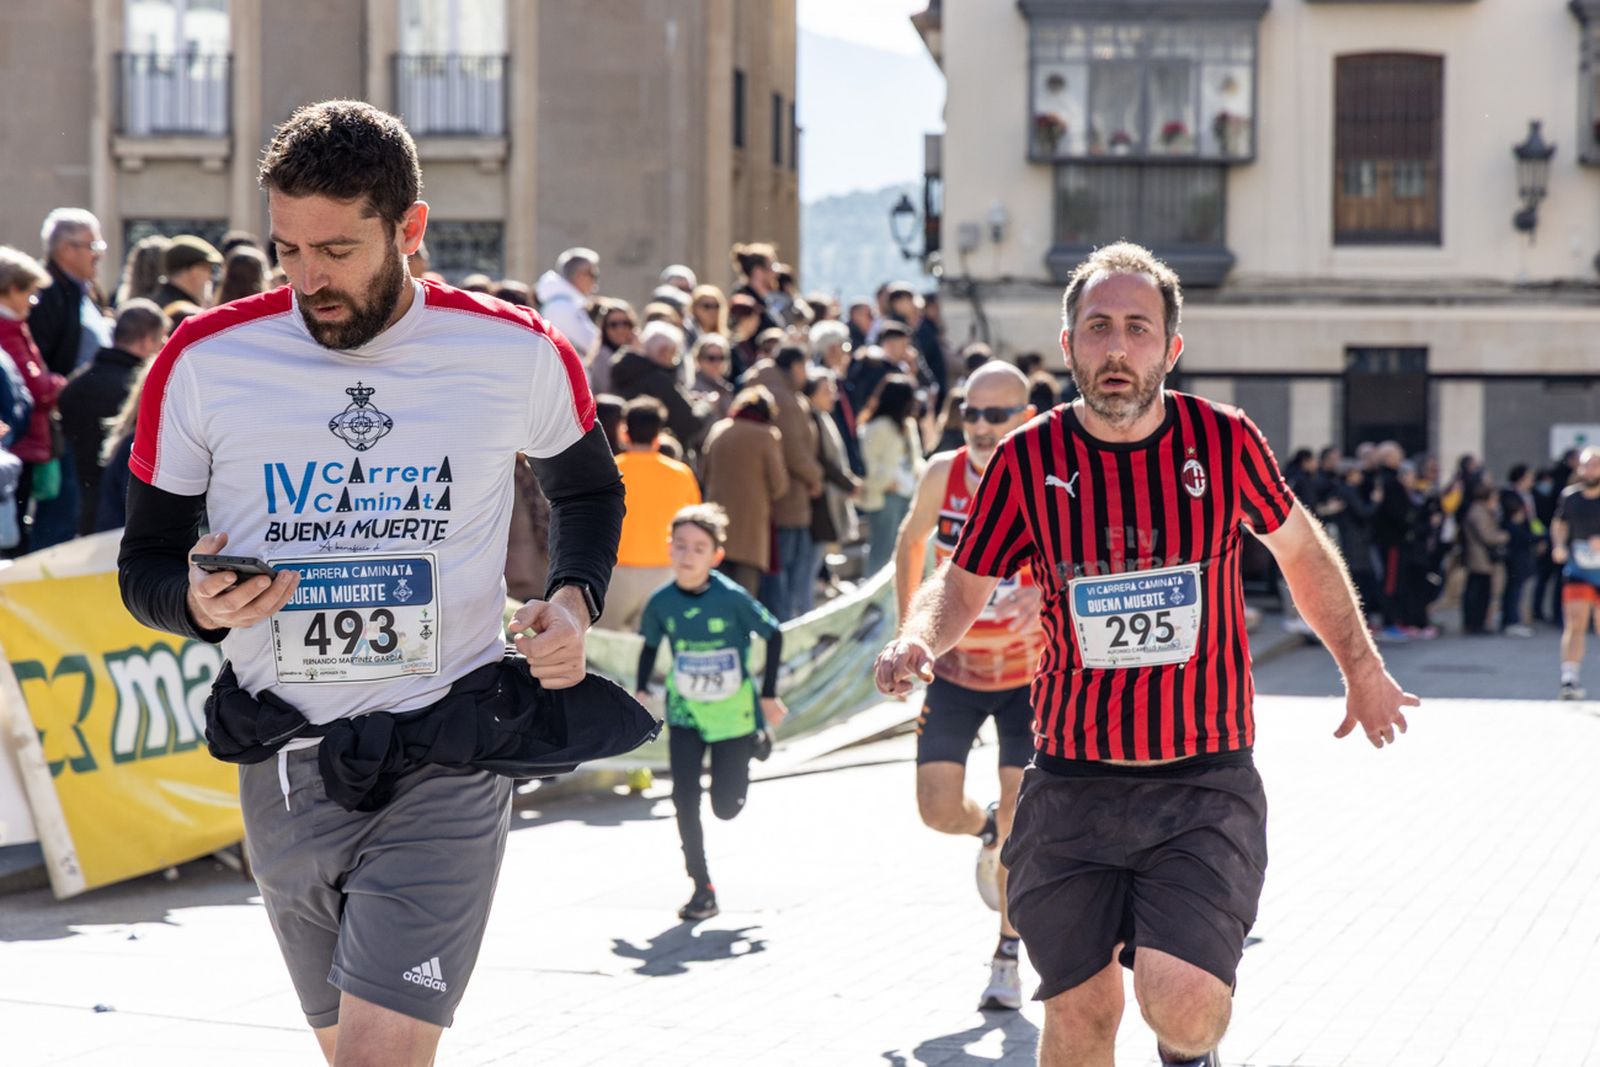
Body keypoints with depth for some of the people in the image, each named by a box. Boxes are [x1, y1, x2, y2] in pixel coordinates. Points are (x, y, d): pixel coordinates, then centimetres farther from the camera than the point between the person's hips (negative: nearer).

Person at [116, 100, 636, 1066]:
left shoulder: (517, 353, -2)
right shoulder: (206, 361, -2)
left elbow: (589, 487, 19)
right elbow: (145, 561, 7)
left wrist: (576, 598, 1)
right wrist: (198, 603, -15)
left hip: (447, 763, -3)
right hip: (285, 769, 3)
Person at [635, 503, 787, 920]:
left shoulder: (732, 598, -19)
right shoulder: (661, 602, -9)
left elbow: (773, 635, -7)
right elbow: (650, 645, 10)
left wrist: (768, 695, -7)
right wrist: (642, 690, -3)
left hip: (733, 712, -2)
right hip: (685, 713, 2)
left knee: (726, 807, 3)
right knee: (684, 799, -10)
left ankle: (755, 741, 35)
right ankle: (702, 888, 2)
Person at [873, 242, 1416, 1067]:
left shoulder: (1224, 440, -4)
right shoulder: (1026, 460, -4)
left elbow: (1299, 548, 14)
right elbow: (962, 584, 9)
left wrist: (1363, 669, 23)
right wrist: (917, 638, -13)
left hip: (1204, 778, -1)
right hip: (1072, 777, 1)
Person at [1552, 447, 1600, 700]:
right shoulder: (1569, 496, 0)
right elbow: (1560, 524, 18)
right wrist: (1558, 545, 0)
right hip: (1577, 568, 1)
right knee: (1575, 622, -13)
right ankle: (1570, 679, -16)